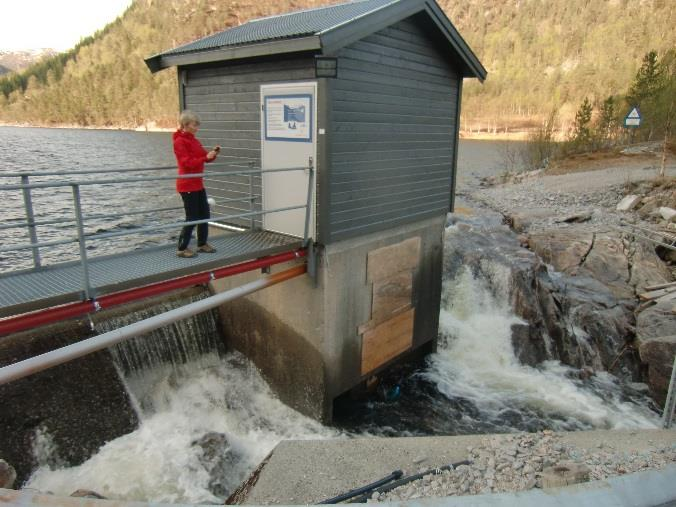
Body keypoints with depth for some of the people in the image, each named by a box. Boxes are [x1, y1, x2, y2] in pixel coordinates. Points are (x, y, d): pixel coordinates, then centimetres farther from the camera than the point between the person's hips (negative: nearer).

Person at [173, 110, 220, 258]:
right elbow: (188, 163, -21)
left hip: (198, 184, 9)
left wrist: (213, 153, -6)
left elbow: (203, 156, 14)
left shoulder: (193, 140, 12)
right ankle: (181, 249, 5)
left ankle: (202, 244, 26)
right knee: (192, 217, -5)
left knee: (205, 214, 13)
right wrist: (206, 157, -30)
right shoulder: (179, 142, -13)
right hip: (187, 185, -9)